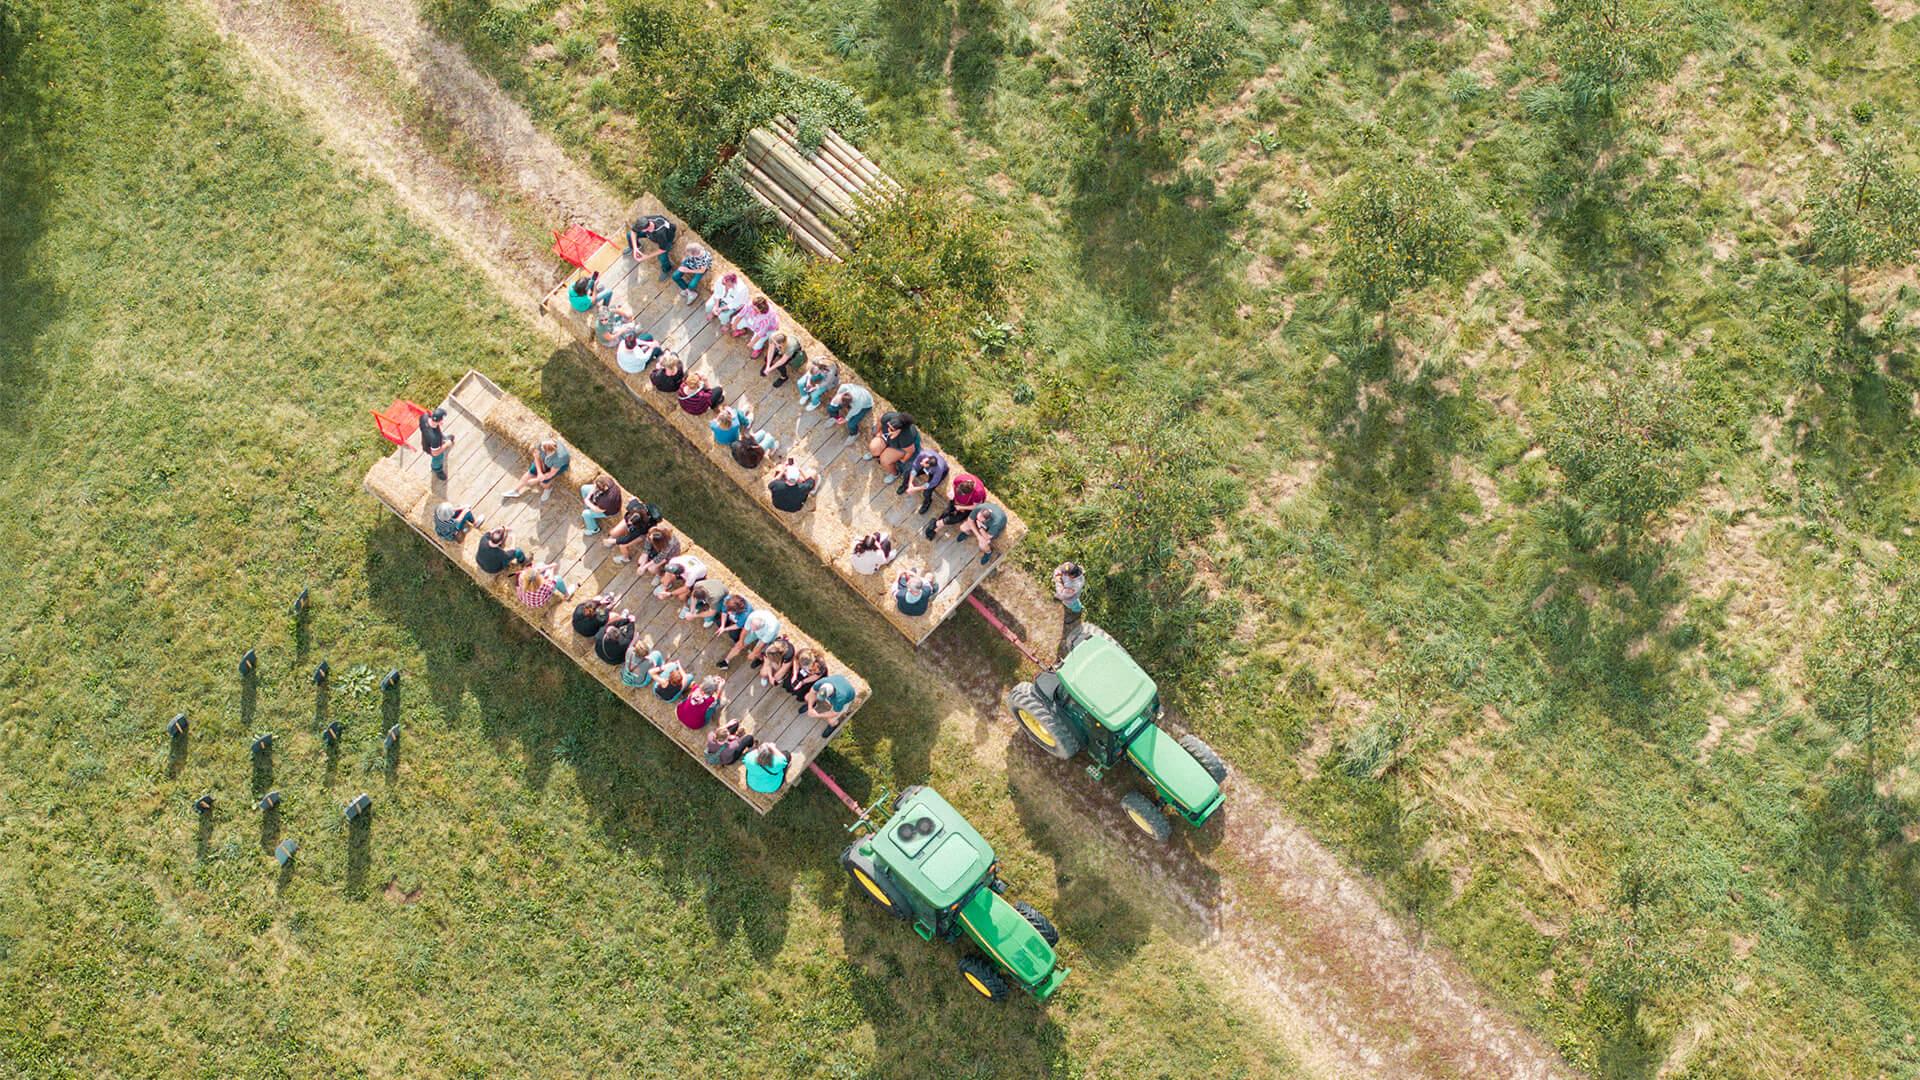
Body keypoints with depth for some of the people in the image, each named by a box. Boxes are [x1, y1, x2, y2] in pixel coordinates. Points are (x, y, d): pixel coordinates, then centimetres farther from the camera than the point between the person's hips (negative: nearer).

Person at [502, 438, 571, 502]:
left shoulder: (559, 457, -44)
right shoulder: (542, 443, -36)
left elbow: (552, 473, -27)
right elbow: (537, 456, -15)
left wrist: (536, 480, -15)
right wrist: (540, 473, -21)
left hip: (561, 464, -4)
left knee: (543, 482, -11)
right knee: (531, 472, 0)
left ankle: (548, 488, 26)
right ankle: (516, 491, 20)